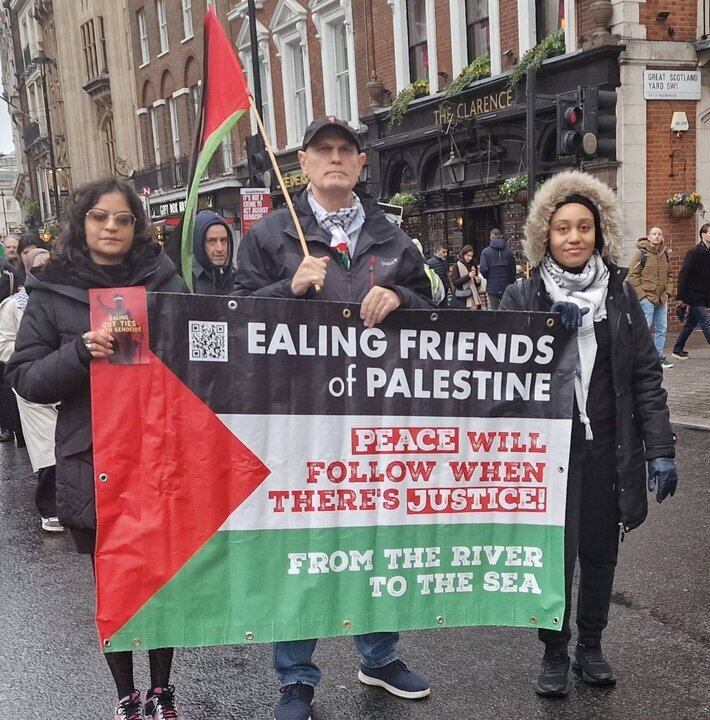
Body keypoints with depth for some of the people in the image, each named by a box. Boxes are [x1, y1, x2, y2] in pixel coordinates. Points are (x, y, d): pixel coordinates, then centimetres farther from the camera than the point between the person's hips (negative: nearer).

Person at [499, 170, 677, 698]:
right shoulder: (524, 298, -1)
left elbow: (646, 374, 3)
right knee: (556, 552, 0)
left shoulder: (619, 295, 5)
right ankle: (555, 654, 21)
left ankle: (591, 647, 32)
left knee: (600, 551, 12)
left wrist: (660, 448, -2)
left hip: (609, 448, 2)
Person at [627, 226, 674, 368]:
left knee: (662, 329, 10)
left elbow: (669, 275, 20)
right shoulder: (641, 253, -7)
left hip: (662, 299, 6)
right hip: (646, 298, -6)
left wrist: (667, 292, 7)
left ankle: (659, 356, 20)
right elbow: (632, 276, -9)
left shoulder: (665, 254, 11)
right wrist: (642, 295, -13)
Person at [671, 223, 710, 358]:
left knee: (691, 324, 15)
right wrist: (682, 298, -19)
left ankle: (678, 349, 25)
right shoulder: (694, 253, -13)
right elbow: (683, 276, -16)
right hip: (695, 297, -8)